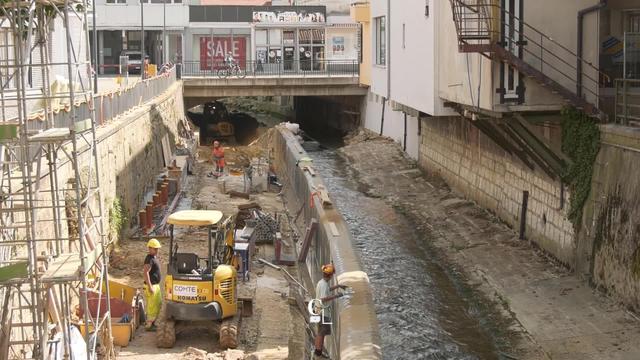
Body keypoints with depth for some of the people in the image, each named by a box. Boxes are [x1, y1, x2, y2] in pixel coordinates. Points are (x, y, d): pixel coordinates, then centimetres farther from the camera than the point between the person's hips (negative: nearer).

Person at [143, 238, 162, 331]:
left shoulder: (154, 257, 12)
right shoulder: (149, 259, -19)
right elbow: (146, 273, -27)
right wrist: (150, 287, -28)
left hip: (156, 285, 10)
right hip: (151, 286, -10)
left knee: (158, 304, 18)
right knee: (152, 306, -4)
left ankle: (151, 321, 29)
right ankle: (149, 325, 5)